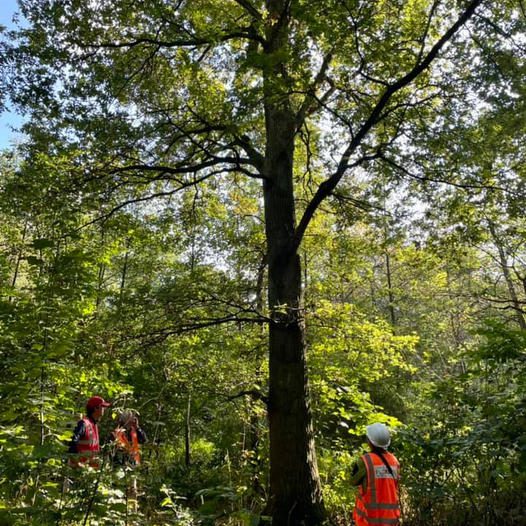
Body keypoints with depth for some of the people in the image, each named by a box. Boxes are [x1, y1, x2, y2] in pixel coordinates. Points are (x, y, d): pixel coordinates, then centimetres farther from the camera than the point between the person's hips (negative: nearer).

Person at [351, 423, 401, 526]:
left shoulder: (366, 460, -15)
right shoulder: (394, 460, -1)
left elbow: (353, 481, -2)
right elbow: (393, 484, 10)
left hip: (370, 516, -4)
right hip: (390, 517, 5)